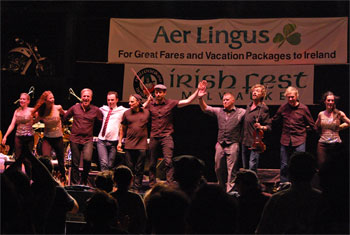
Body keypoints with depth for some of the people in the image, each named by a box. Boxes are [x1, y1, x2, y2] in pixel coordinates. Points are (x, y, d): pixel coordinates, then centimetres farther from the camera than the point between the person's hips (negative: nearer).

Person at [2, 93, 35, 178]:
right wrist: (5, 136, -1)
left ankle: (29, 178, 14)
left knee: (27, 160, 1)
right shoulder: (17, 111, 8)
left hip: (29, 137, -3)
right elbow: (12, 125, 6)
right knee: (18, 158, 3)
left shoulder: (31, 110, -3)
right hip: (18, 137, 3)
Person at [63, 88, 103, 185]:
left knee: (87, 159, -23)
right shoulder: (75, 108, 3)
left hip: (88, 139, -1)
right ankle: (75, 183, 22)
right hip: (75, 139, 2)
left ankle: (84, 181, 0)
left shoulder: (95, 110, 0)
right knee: (75, 163, 7)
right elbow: (64, 118, 16)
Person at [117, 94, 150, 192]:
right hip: (129, 145, 1)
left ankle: (137, 188, 8)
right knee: (129, 168, 4)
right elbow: (123, 129, 13)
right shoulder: (126, 113, 7)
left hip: (142, 145, -1)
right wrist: (119, 142, 11)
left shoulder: (146, 113, 4)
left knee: (139, 169, 2)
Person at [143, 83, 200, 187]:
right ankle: (152, 184, 18)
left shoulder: (171, 103, 2)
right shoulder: (150, 104, 8)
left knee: (168, 161, -13)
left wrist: (198, 91, -10)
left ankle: (169, 184, -11)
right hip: (154, 137, 3)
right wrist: (147, 101, 2)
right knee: (152, 163, 7)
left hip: (166, 136, -2)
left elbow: (188, 101, -1)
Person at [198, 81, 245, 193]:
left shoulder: (241, 112, 1)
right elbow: (205, 108, 9)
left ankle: (230, 190, -3)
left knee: (231, 169, -5)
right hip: (220, 144, 5)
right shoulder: (219, 111, 13)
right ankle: (222, 188, 24)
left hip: (232, 145, -4)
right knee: (218, 168, 9)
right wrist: (200, 98, -5)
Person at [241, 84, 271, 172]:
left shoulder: (263, 108, -7)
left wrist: (261, 127, -27)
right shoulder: (248, 106, 14)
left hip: (255, 142, -7)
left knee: (252, 167, -11)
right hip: (245, 142, 7)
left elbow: (268, 126, -7)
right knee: (245, 167, 13)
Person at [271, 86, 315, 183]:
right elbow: (274, 120, 18)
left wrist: (302, 128, 3)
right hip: (285, 140, 3)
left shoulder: (303, 108, -2)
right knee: (284, 164, 9)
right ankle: (283, 184, 21)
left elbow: (312, 125, 8)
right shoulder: (283, 108, 4)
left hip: (299, 140, -3)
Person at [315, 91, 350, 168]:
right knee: (321, 166, -2)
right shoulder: (321, 114, 6)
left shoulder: (339, 114, -2)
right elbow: (316, 127, 21)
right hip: (323, 144, 2)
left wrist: (340, 126, -1)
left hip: (335, 143, -2)